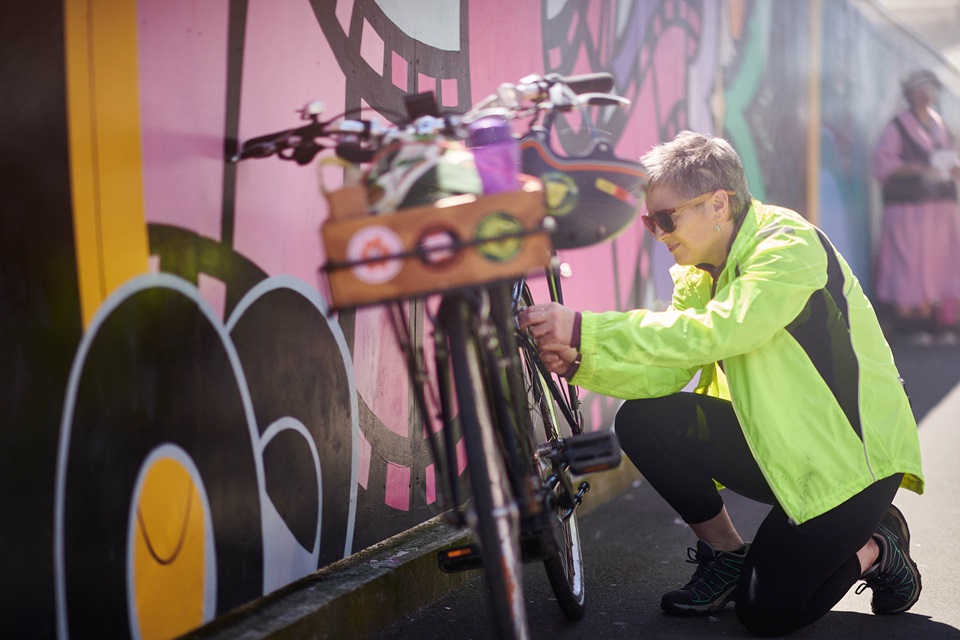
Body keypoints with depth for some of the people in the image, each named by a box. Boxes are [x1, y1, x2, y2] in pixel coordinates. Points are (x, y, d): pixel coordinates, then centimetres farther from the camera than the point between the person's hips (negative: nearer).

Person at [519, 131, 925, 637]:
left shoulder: (790, 247, -22)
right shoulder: (700, 272, 3)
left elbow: (712, 332, -38)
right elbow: (666, 371, -7)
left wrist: (584, 329, -42)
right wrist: (578, 361, -24)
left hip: (851, 450, -7)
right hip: (775, 442, 7)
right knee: (643, 421, -13)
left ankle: (875, 548, 16)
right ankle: (727, 554, 7)